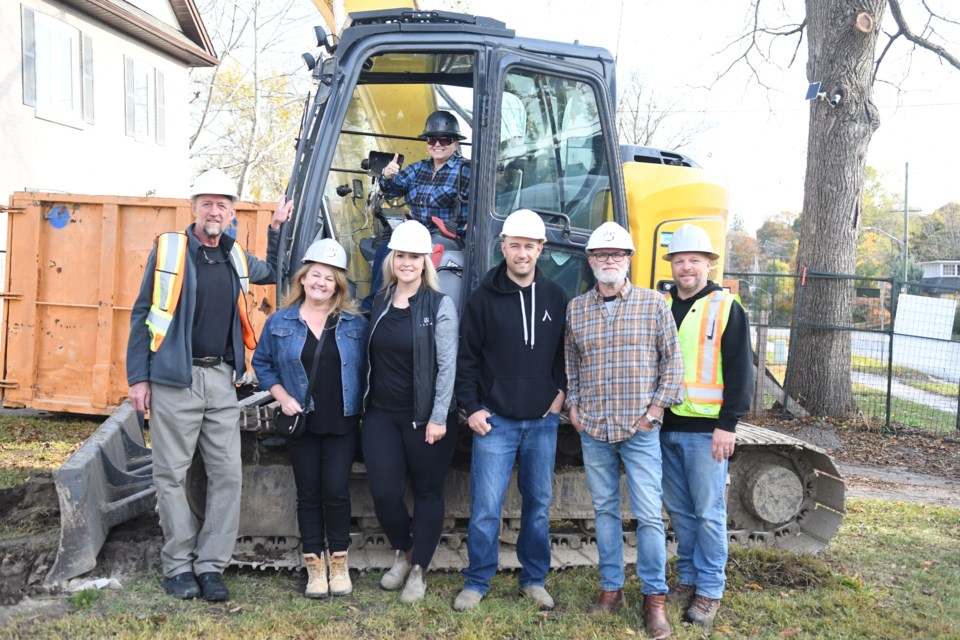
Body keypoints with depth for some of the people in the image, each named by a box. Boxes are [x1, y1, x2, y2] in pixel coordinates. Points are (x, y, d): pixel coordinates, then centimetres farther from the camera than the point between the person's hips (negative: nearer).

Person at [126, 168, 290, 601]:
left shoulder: (236, 258, 11)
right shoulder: (168, 249, -1)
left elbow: (271, 273, 34)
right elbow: (141, 315, 1)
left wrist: (277, 230, 23)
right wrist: (138, 377, -4)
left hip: (222, 379, 4)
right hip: (173, 380, -4)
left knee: (228, 474, 2)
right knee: (172, 475, 2)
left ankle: (211, 566, 13)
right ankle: (178, 566, 16)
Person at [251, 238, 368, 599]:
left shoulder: (355, 324, 1)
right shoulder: (280, 322, 2)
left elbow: (366, 369, 5)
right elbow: (262, 363, 9)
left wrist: (363, 406, -5)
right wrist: (282, 396, -4)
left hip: (342, 423, -1)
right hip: (301, 422, 1)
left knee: (336, 490, -3)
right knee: (308, 493, 8)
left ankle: (339, 563, 16)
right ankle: (315, 567, 20)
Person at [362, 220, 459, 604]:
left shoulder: (440, 306, -8)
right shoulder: (380, 302, 7)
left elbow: (447, 365, -11)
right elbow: (372, 356, 14)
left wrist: (439, 417, -15)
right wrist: (366, 404, 12)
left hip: (425, 416, -4)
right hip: (381, 414, 4)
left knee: (427, 492, 8)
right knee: (384, 492, 2)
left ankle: (418, 569, 24)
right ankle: (403, 552, 30)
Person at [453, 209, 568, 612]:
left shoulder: (556, 297, 4)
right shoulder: (484, 297, -3)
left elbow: (567, 351, 14)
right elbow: (466, 358, 0)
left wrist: (561, 390, 3)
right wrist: (471, 408, -5)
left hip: (543, 421, 3)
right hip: (495, 420, -2)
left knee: (539, 504, 11)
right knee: (485, 507, 0)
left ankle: (534, 580, 27)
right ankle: (476, 583, 17)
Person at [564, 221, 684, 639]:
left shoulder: (654, 304, -1)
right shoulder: (575, 309, 6)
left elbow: (672, 360, 1)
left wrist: (657, 408, -5)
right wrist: (572, 405, 6)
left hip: (640, 430, -2)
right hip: (592, 430, 3)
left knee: (648, 514, 0)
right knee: (605, 510, 12)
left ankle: (654, 598, 14)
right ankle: (611, 589, 25)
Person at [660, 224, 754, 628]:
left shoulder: (725, 307, -4)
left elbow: (740, 369, -8)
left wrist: (728, 424, -13)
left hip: (706, 428, -5)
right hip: (666, 427, 5)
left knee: (708, 512, 1)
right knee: (678, 510, 13)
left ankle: (710, 590, 13)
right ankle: (688, 578, 27)